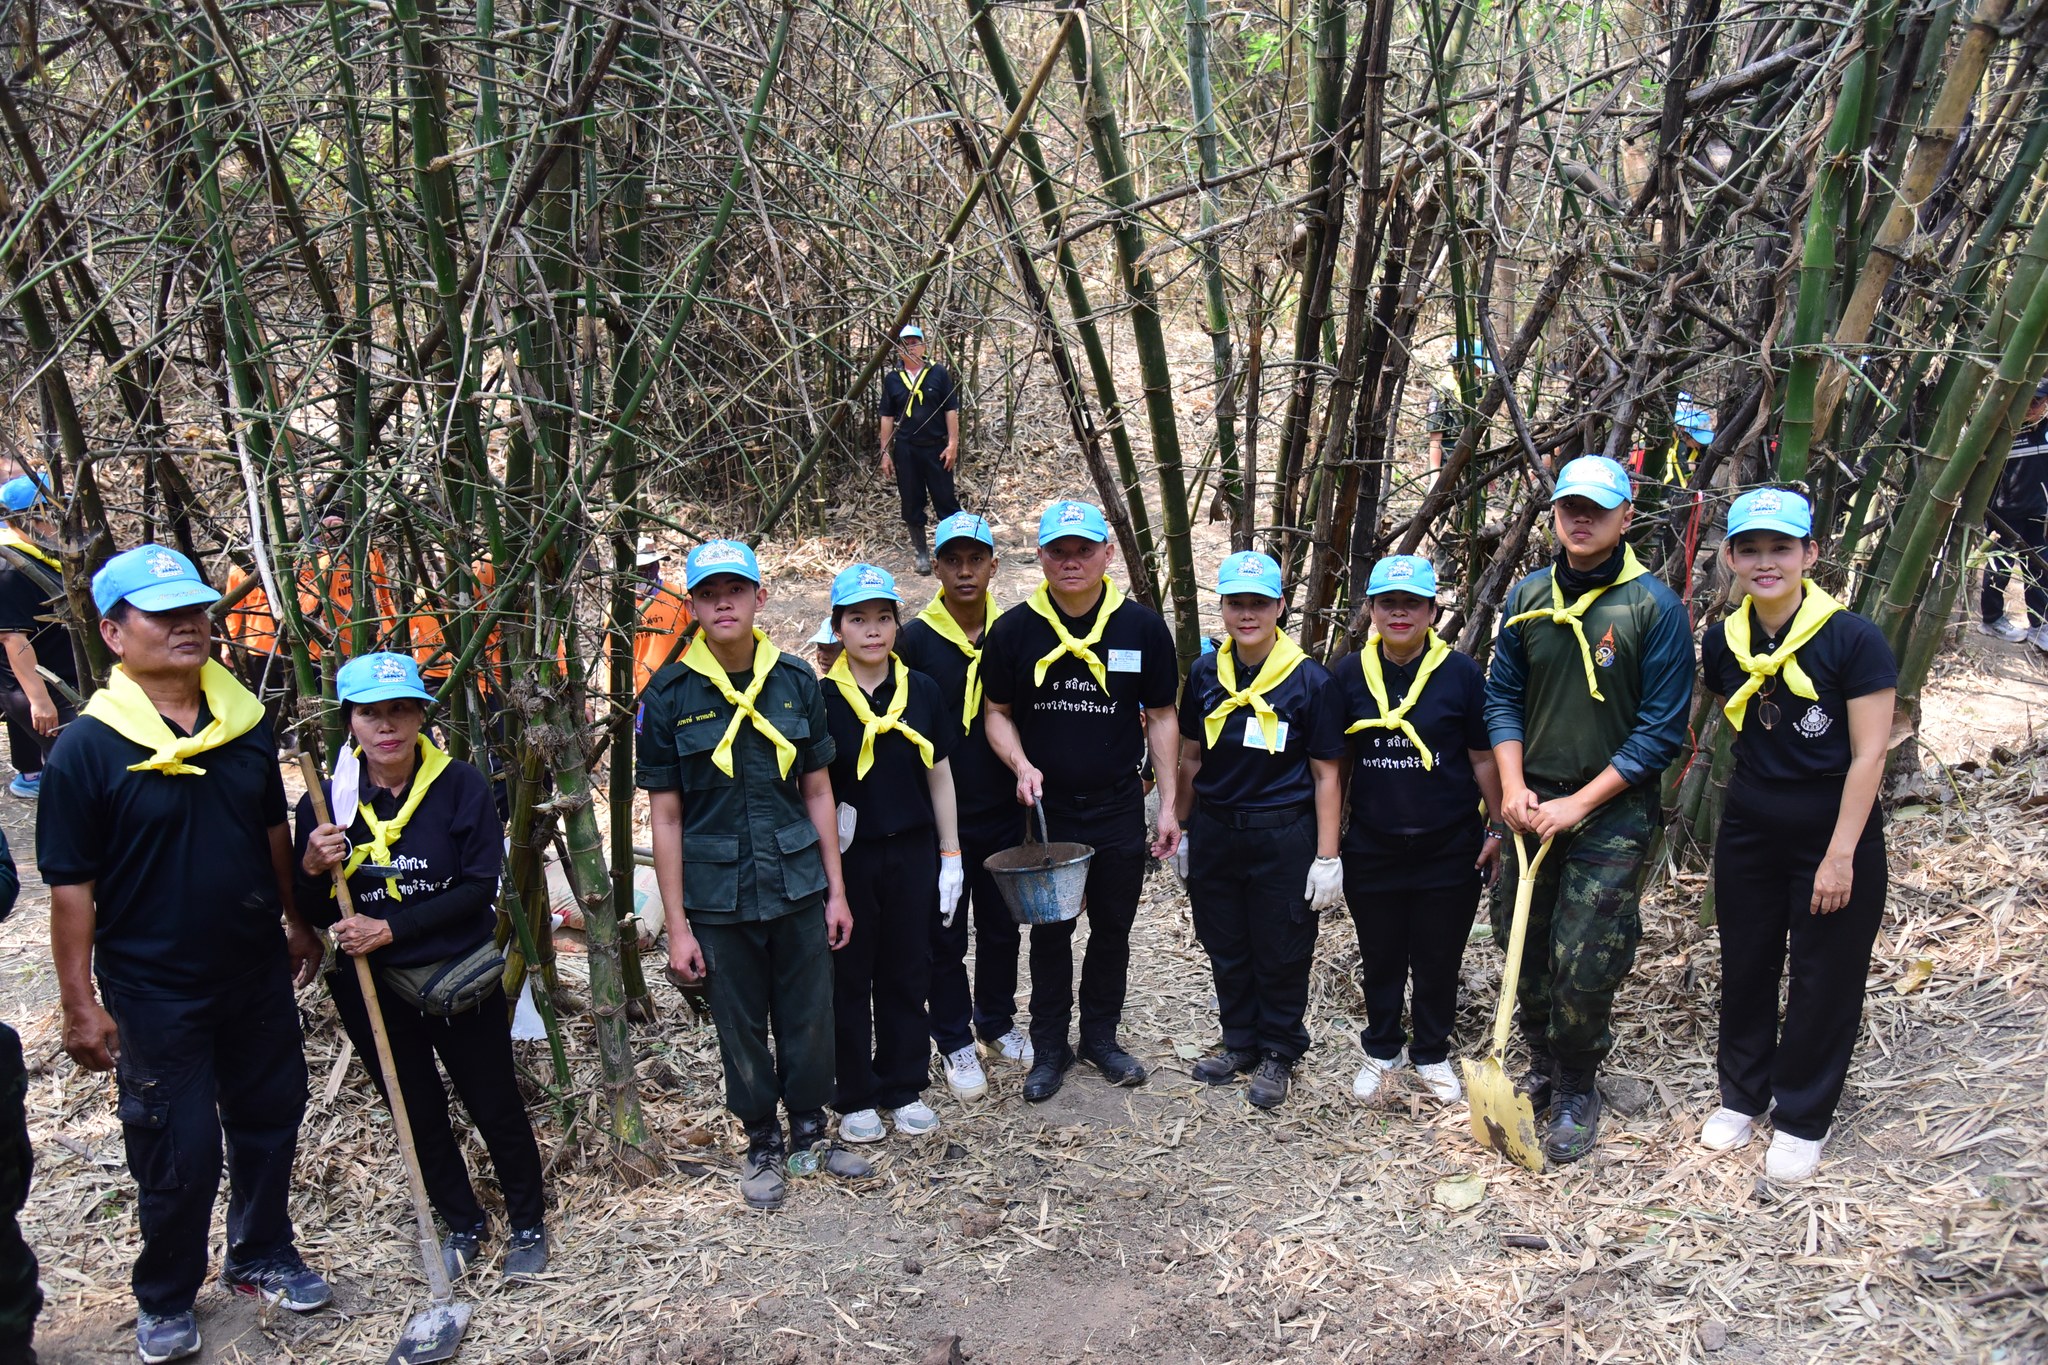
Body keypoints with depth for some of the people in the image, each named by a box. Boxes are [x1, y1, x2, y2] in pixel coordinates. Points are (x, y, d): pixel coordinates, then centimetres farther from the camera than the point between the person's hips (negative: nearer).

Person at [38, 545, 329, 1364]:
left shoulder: (246, 720, -2)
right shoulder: (87, 747, -16)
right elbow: (72, 887, -13)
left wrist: (296, 919, 16)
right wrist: (80, 1004, -12)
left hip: (257, 973, 5)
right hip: (155, 991, -5)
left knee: (269, 1118, 19)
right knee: (180, 1152, 7)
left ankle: (263, 1258, 41)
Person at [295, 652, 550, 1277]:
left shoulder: (461, 786, -12)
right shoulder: (327, 802, -5)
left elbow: (479, 887, -15)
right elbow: (313, 914, 1)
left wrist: (390, 928, -21)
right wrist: (313, 868, -21)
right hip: (372, 990, 3)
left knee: (494, 1105, 10)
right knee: (419, 1114, 17)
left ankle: (528, 1225, 31)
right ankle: (462, 1227, 38)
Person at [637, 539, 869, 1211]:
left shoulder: (796, 681, -1)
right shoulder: (669, 695, -8)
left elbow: (817, 792, 6)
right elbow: (665, 815, -5)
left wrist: (836, 891, 5)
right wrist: (677, 926, -6)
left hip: (798, 885, 2)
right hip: (718, 898, -2)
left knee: (810, 1017, 11)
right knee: (741, 1028, 11)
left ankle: (811, 1133, 35)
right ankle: (763, 1145, 33)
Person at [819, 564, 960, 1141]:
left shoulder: (922, 691, 1)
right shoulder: (821, 698, -7)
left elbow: (939, 776, 7)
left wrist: (950, 856, 6)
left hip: (912, 853, 3)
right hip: (846, 854, -2)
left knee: (906, 973, 12)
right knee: (849, 976, 8)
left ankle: (904, 1088, 28)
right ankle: (856, 1097, 23)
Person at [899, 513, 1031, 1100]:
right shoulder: (917, 638, -9)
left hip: (1003, 812, 3)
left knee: (1002, 925, 17)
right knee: (946, 935, 9)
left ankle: (996, 1020, 38)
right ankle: (955, 1041, 25)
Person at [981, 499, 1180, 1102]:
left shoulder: (1142, 627, -6)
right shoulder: (1015, 629, -7)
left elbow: (1161, 717, 2)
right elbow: (996, 711, 3)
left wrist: (1168, 804, 0)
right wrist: (1021, 764, -16)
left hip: (1118, 806, 1)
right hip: (1045, 807, 0)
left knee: (1113, 928, 14)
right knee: (1050, 931, 11)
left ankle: (1101, 1036, 33)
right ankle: (1049, 1047, 27)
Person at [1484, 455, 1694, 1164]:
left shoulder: (1655, 607, -10)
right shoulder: (1526, 598, 4)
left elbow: (1662, 729, -11)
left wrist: (1578, 803, -14)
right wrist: (1513, 785, -5)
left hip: (1611, 813, -4)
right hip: (1530, 805, 4)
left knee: (1583, 966, -2)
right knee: (1526, 950, 12)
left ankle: (1578, 1088, 21)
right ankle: (1543, 1067, 34)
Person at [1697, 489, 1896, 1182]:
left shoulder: (1852, 639, -17)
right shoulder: (1723, 643, -2)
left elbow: (1868, 755, -16)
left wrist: (1840, 855, -17)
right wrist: (1762, 789, 13)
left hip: (1834, 835, -4)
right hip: (1749, 832, 4)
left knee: (1824, 982, 8)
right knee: (1745, 968, 15)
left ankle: (1802, 1119, 24)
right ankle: (1742, 1095, 33)